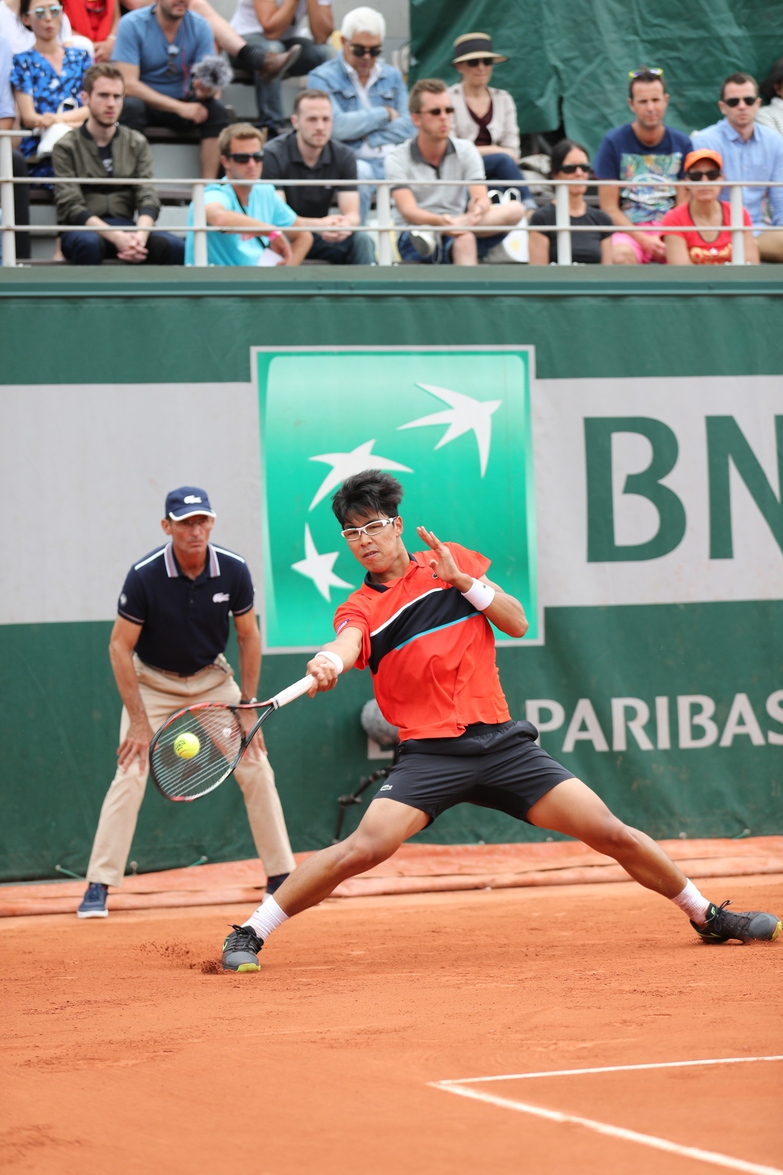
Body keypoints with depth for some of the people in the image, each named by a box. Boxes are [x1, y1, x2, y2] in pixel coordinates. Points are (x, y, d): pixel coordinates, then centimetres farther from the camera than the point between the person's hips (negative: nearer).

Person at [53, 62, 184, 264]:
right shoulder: (66, 147, 3)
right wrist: (117, 238, -24)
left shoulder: (137, 144, 14)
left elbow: (148, 199, 3)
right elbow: (72, 207, -8)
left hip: (126, 228, 3)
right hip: (83, 230, -3)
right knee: (89, 243, -40)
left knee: (175, 247, -28)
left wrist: (140, 237, -21)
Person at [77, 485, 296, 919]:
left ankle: (281, 878, 8)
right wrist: (139, 721, -20)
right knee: (131, 775, -16)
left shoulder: (233, 571, -17)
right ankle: (97, 888, -10)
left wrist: (248, 707, -5)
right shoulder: (145, 576, -26)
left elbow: (248, 635, -2)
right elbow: (120, 645, -18)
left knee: (256, 768, -4)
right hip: (153, 682, -3)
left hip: (213, 679, 3)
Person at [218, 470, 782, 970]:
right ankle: (249, 934, -13)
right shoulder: (360, 608, 2)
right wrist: (328, 663, -46)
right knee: (365, 847, -23)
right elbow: (348, 644, -22)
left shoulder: (453, 561, 9)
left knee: (613, 833, -2)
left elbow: (518, 622, 6)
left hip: (501, 740, 2)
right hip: (431, 753, -2)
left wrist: (464, 581, -9)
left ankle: (706, 915, 17)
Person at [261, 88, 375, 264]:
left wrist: (345, 225, -35)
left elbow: (352, 214, -8)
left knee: (361, 241, -23)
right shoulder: (273, 155, -16)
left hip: (318, 237, 4)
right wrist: (319, 224, -39)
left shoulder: (343, 156, -3)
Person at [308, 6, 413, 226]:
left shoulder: (392, 77, 20)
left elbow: (408, 127, 7)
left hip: (393, 161, 4)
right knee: (360, 172, -39)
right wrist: (384, 114, 2)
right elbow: (336, 126, -12)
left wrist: (368, 140, -8)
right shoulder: (323, 78, 4)